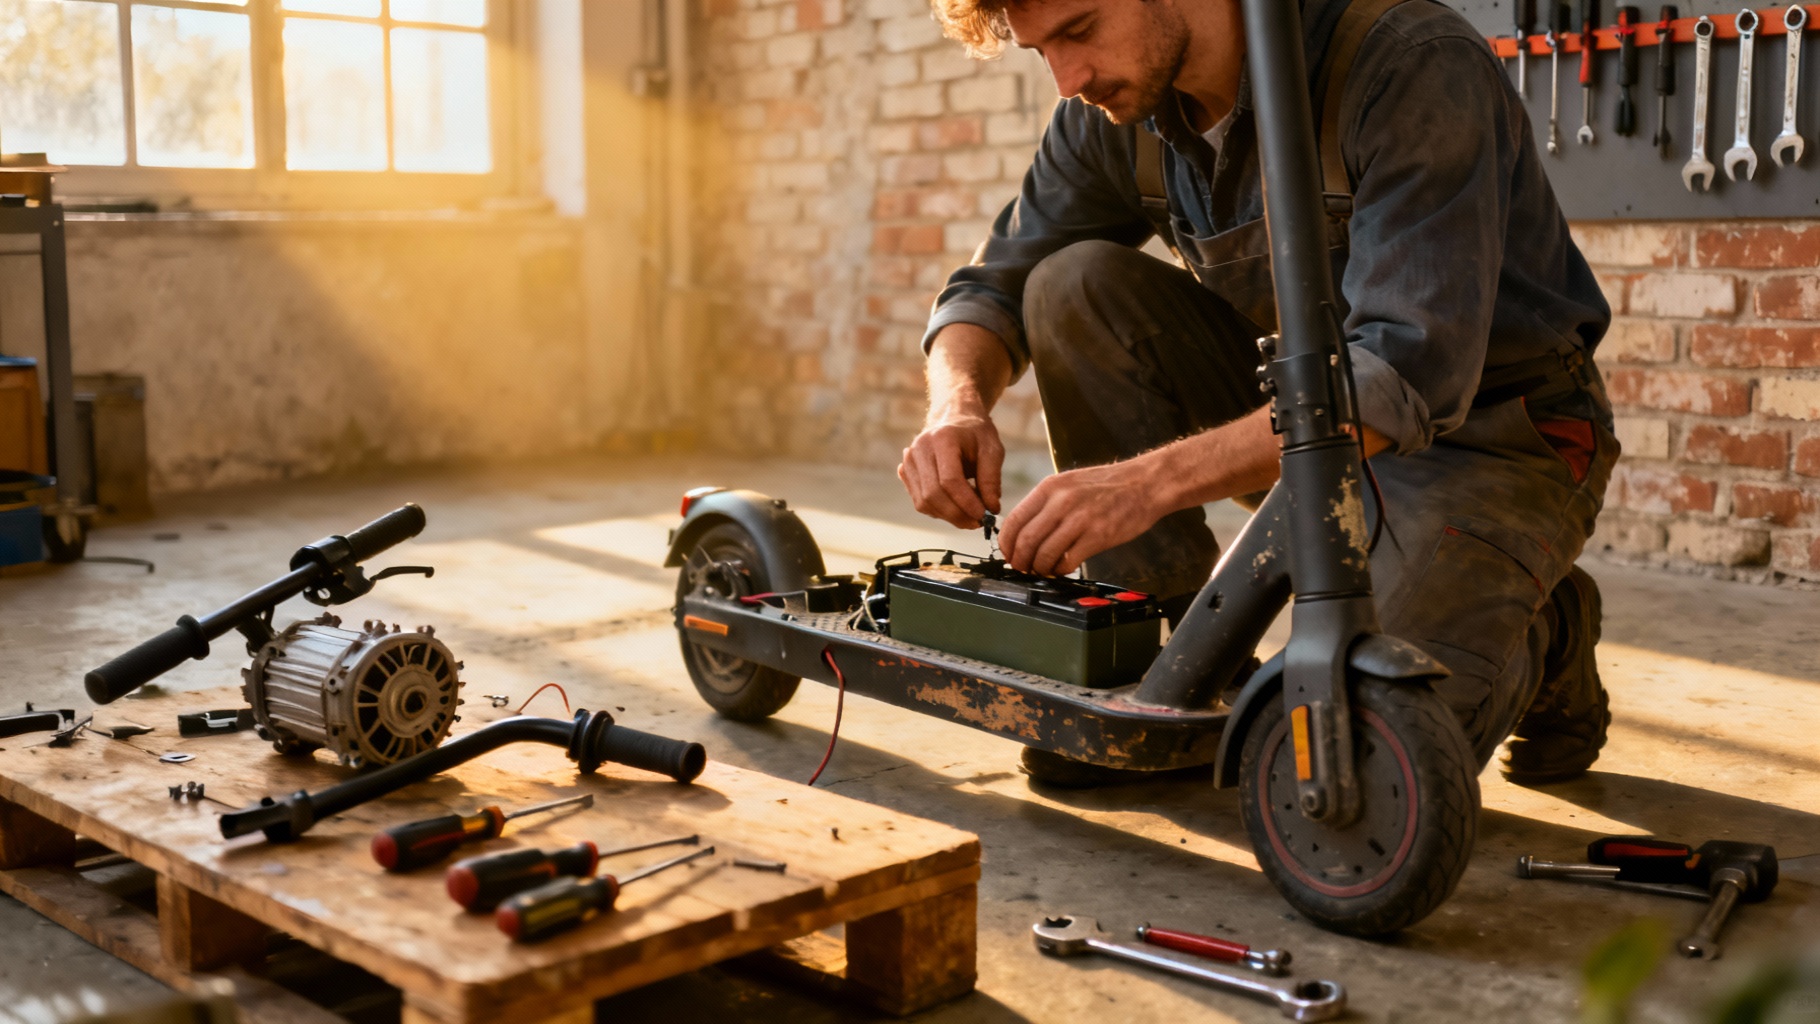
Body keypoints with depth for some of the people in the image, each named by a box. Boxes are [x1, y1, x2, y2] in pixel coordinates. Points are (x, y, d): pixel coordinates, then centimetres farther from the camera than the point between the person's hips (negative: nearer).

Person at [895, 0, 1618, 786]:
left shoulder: (1412, 66, -26)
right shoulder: (1116, 107, -6)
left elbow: (1411, 375, -35)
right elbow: (995, 284, 1)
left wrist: (1150, 479, -44)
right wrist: (959, 404, -23)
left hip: (1490, 433, -6)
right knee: (1073, 286, -16)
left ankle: (1542, 634, 8)